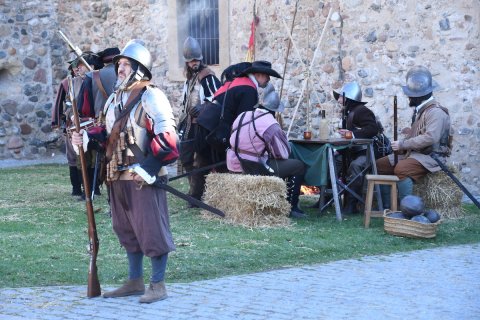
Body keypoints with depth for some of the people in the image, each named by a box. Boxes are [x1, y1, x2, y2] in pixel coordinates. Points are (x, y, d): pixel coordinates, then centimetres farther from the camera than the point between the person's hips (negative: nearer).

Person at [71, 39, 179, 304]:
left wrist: (149, 167, -22)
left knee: (152, 229, -4)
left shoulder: (151, 97, -10)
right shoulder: (114, 99, 16)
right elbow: (107, 135, 24)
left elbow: (167, 137, -17)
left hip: (145, 177, -9)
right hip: (118, 177, 9)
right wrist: (86, 139, 4)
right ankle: (135, 281, 26)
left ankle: (158, 285, 3)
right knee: (126, 230, 15)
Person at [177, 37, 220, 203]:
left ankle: (197, 194, -4)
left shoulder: (207, 76, -9)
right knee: (185, 157, 13)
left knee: (201, 160, -8)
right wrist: (182, 120, 26)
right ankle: (195, 189, 25)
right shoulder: (190, 77, 18)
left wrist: (204, 107, -28)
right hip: (191, 124, 9)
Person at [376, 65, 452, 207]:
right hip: (413, 153, 10)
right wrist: (401, 146, 3)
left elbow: (430, 138, -30)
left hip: (430, 156, -10)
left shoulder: (435, 112, -17)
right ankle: (387, 206, 8)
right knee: (380, 165, 6)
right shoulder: (420, 110, 14)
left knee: (401, 169, -34)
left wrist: (403, 144, -24)